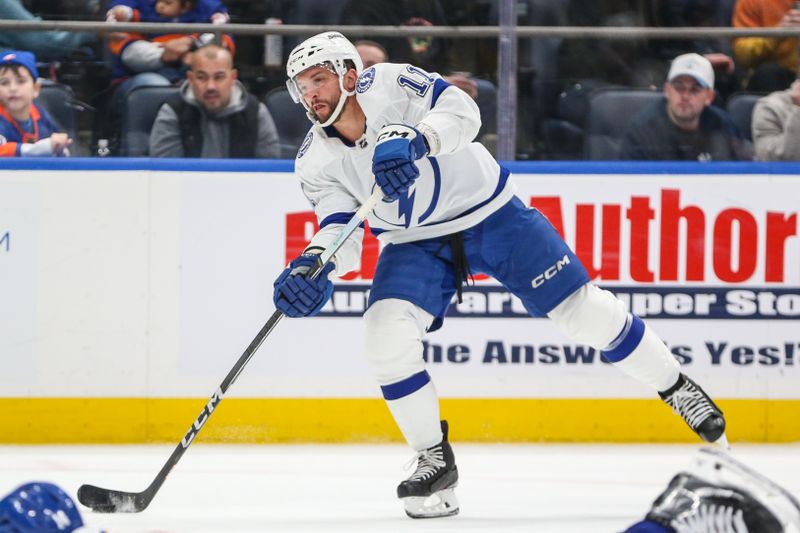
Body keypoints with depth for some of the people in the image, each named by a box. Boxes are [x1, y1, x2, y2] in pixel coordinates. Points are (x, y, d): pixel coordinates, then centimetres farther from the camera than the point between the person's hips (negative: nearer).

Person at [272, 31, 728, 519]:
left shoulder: (389, 84, -20)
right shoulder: (316, 162, -9)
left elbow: (462, 111, -31)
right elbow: (340, 230, -12)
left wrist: (415, 140, -49)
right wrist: (313, 267, -33)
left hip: (491, 212, -3)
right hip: (416, 243, 3)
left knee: (583, 310, -3)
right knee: (385, 334, -19)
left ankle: (676, 387, 18)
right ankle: (435, 460, -3)